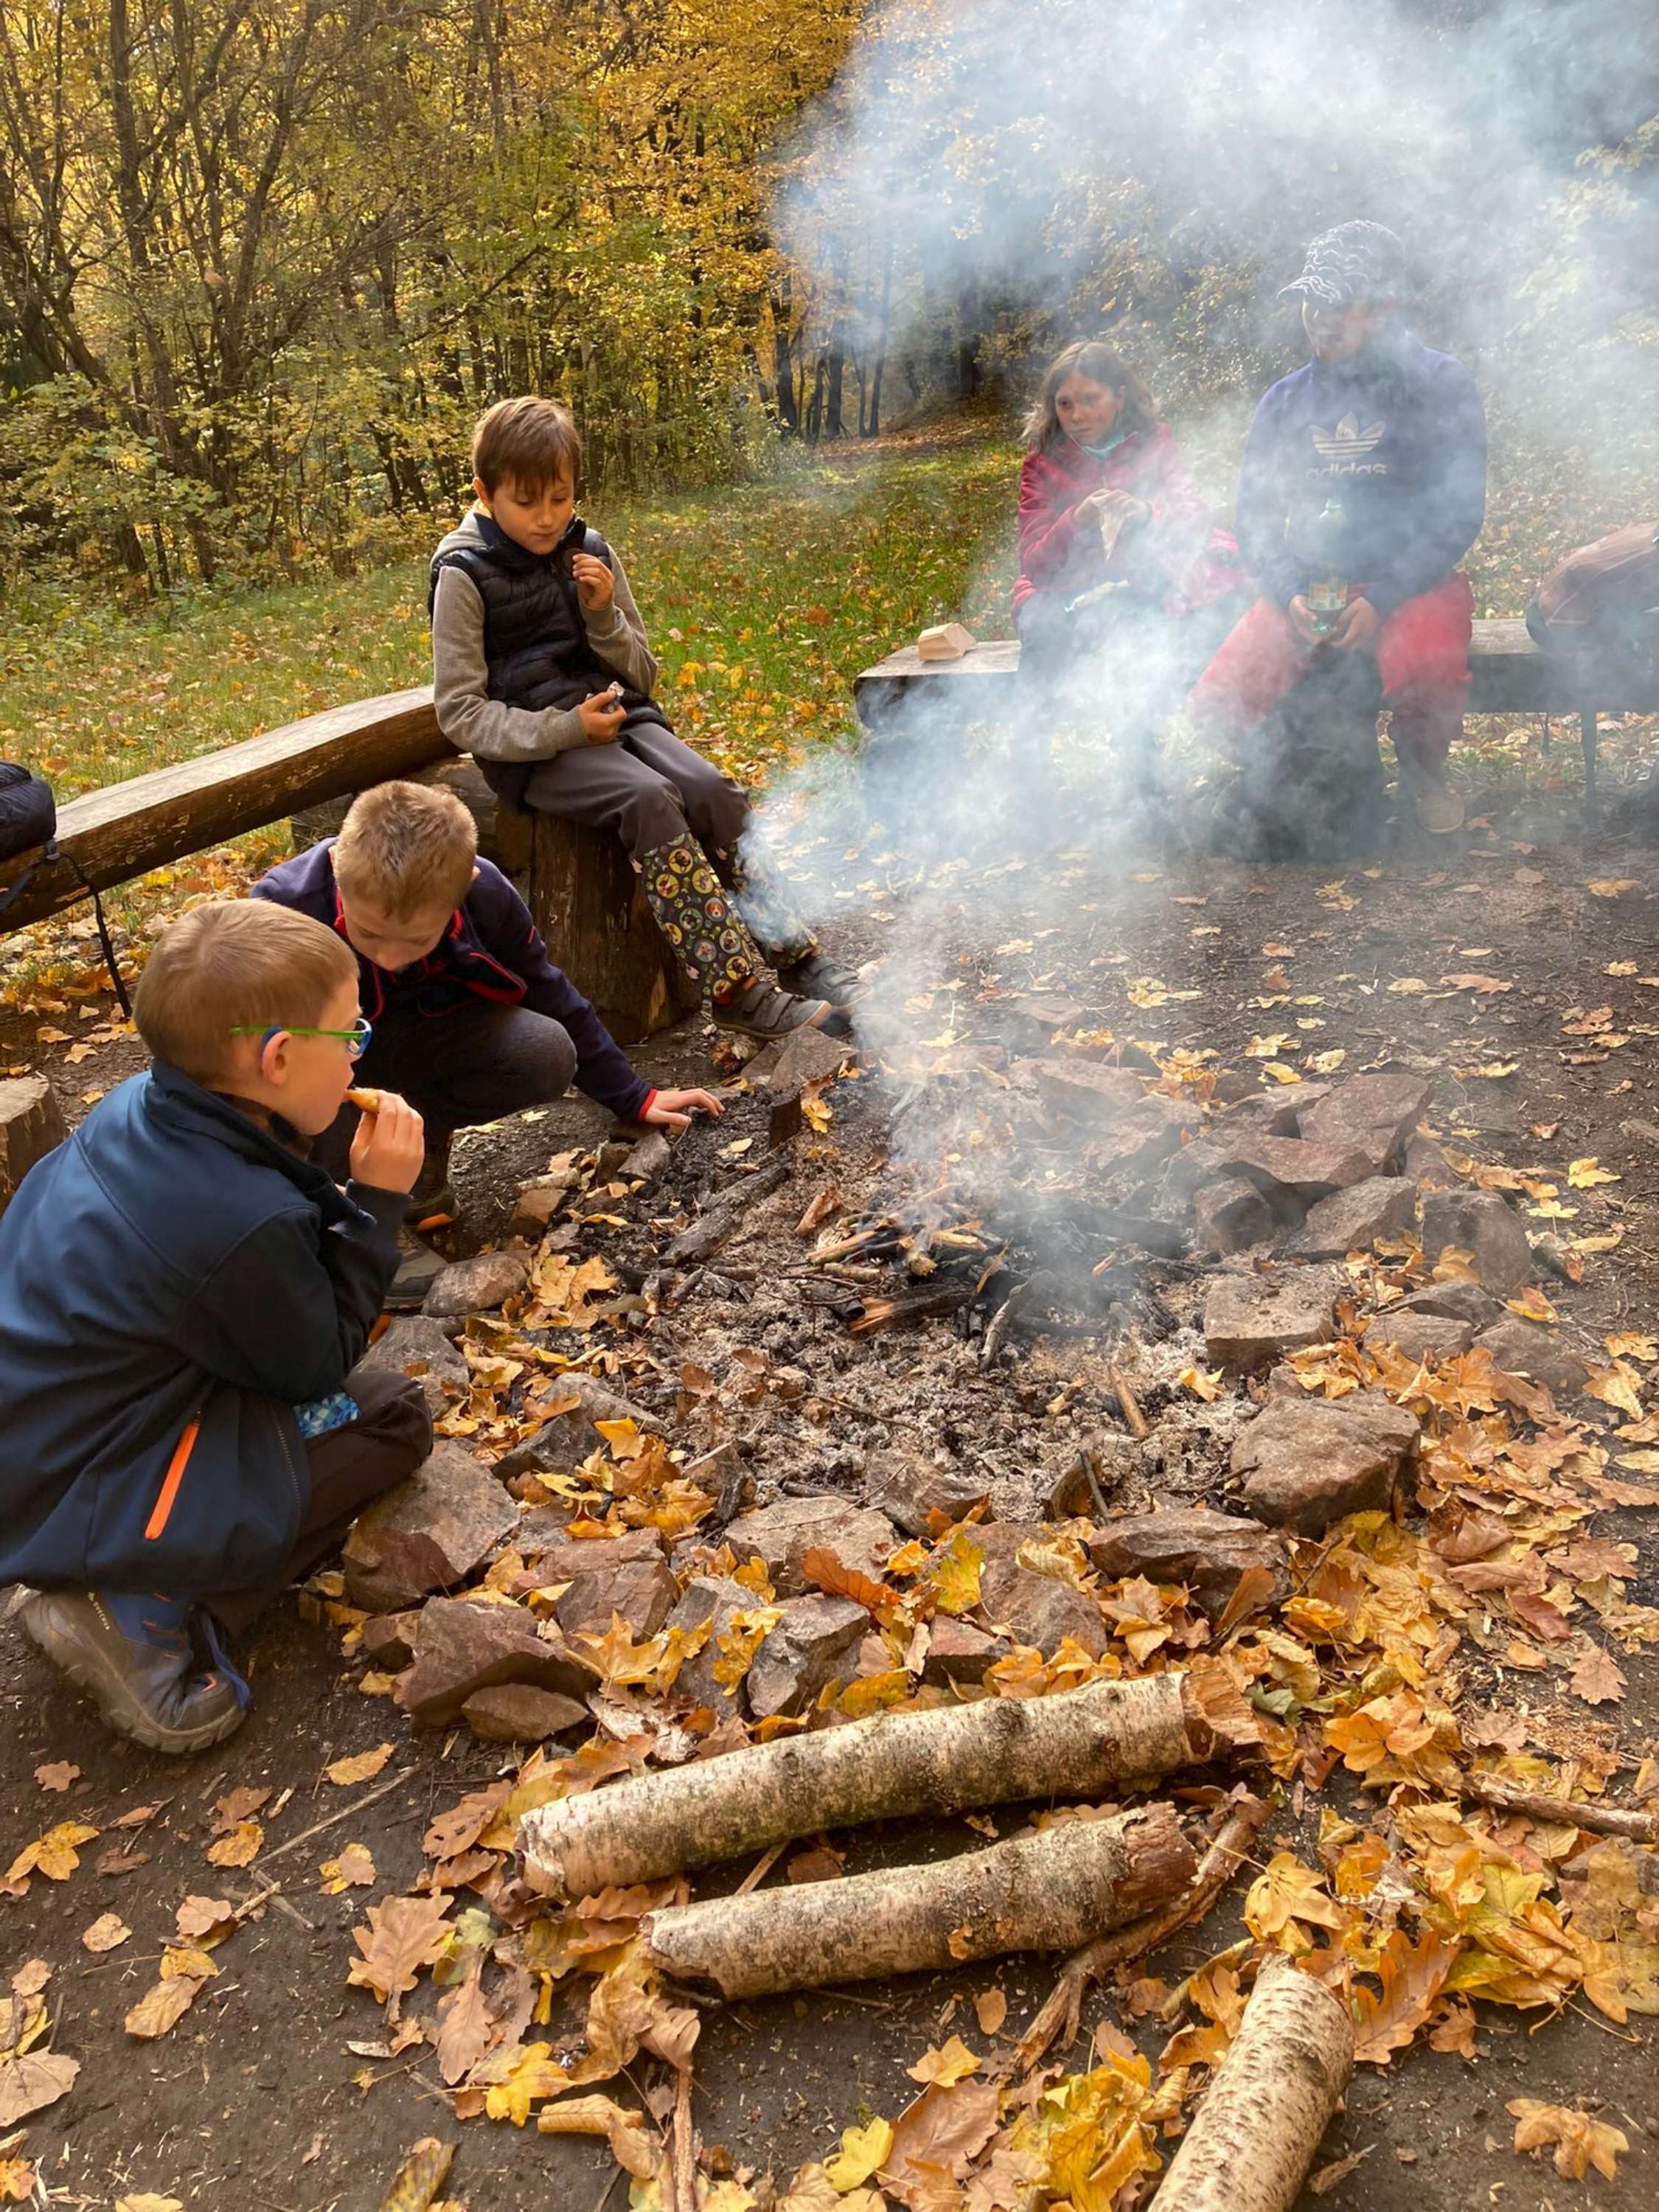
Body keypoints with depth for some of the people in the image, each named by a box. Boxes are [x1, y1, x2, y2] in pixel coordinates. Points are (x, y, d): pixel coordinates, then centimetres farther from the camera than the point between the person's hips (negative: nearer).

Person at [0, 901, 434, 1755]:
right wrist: (376, 1200, -13)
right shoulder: (242, 1222, -30)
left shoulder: (137, 1107, -6)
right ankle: (153, 1617, -9)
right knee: (391, 1419, -1)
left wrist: (335, 1203, 0)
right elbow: (317, 1370, -11)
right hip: (78, 1501, -9)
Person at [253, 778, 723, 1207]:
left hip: (426, 1036, 2)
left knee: (548, 1056, -26)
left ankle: (418, 1132, 0)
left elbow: (547, 995, -5)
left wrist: (633, 1098, 3)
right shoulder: (285, 906, -33)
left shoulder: (486, 895, -24)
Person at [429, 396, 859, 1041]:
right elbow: (461, 713, -8)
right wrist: (564, 729, -19)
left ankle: (798, 962, -19)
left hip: (618, 717, 5)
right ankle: (735, 989, -33)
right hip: (534, 747, -5)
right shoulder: (465, 576, -5)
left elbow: (642, 673, 12)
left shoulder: (590, 553, 9)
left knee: (712, 790, -22)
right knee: (649, 800, -31)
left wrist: (604, 614, -8)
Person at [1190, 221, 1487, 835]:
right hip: (1307, 588, 3)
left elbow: (1459, 511, -5)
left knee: (1428, 668, -37)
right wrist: (1288, 594, -10)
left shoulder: (1440, 385, 2)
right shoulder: (1284, 402, 13)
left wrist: (1382, 600, -18)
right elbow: (1254, 517, 10)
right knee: (1218, 709, -19)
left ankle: (1423, 770, 0)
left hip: (1411, 583, -3)